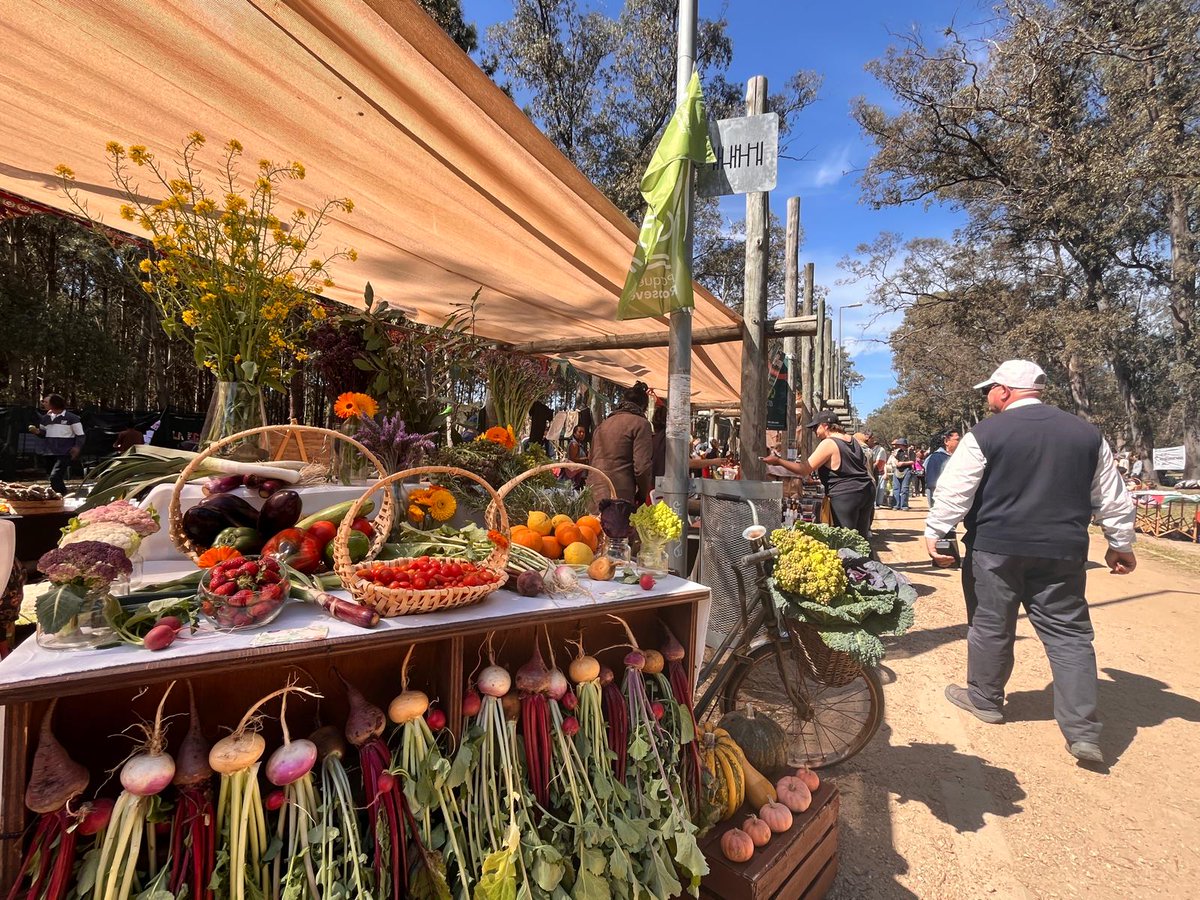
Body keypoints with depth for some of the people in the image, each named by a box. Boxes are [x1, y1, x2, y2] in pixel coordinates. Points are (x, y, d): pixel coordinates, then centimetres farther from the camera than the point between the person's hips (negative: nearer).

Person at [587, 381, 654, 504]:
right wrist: (642, 495, 7)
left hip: (593, 495, 7)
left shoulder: (602, 425, 18)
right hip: (619, 497, -7)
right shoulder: (640, 424, -2)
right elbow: (642, 467, -9)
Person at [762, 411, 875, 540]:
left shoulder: (828, 444, -13)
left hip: (845, 496, -8)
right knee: (862, 537, 13)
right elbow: (864, 463, 24)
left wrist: (778, 461, -11)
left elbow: (805, 470, -15)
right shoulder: (852, 440, 13)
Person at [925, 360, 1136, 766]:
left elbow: (954, 491, -11)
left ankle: (985, 699, 28)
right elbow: (1112, 498, 12)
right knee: (1069, 633, 11)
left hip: (995, 549, -4)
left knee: (991, 626, 11)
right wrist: (1120, 544, 21)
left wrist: (934, 532, -4)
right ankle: (1083, 731, 11)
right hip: (1064, 551, 4)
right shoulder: (1086, 433, 6)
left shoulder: (984, 434, -9)